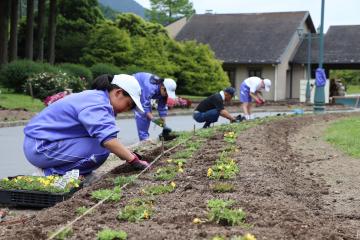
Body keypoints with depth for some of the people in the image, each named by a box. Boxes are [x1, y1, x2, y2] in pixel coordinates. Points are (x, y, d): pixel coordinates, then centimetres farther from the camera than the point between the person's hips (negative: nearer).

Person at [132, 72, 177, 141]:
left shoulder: (163, 91, -16)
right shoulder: (150, 88, -40)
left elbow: (163, 108, -10)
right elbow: (144, 106, -39)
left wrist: (164, 125, -14)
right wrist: (153, 119, -45)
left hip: (142, 91, 8)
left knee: (148, 113, 3)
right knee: (141, 113, -21)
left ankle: (145, 137, 11)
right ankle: (143, 138, -18)